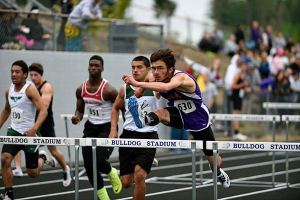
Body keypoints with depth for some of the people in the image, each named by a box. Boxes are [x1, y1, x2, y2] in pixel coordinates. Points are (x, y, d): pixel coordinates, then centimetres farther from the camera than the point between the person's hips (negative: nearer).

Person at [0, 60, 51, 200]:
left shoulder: (30, 89, -14)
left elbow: (43, 110, -24)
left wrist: (34, 128, -37)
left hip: (29, 133, -5)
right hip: (14, 131, 5)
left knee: (32, 173, 4)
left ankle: (42, 159, 38)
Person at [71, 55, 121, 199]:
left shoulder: (108, 90, -18)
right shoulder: (81, 89, 0)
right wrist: (77, 117, -9)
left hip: (107, 128, -6)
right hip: (90, 127, 6)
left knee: (99, 161, -19)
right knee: (89, 165, 1)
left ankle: (112, 173, 19)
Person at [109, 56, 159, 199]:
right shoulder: (125, 89, 5)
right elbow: (115, 108, 20)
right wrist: (113, 130, 9)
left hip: (148, 136, -3)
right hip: (129, 135, 3)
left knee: (139, 175, -20)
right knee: (125, 183, 4)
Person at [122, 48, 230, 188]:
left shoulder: (181, 77, -38)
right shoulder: (158, 78, -19)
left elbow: (166, 87, -61)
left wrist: (137, 83, -71)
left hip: (198, 120, -4)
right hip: (178, 114, 4)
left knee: (214, 161, 12)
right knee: (160, 112, -33)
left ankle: (219, 173, 45)